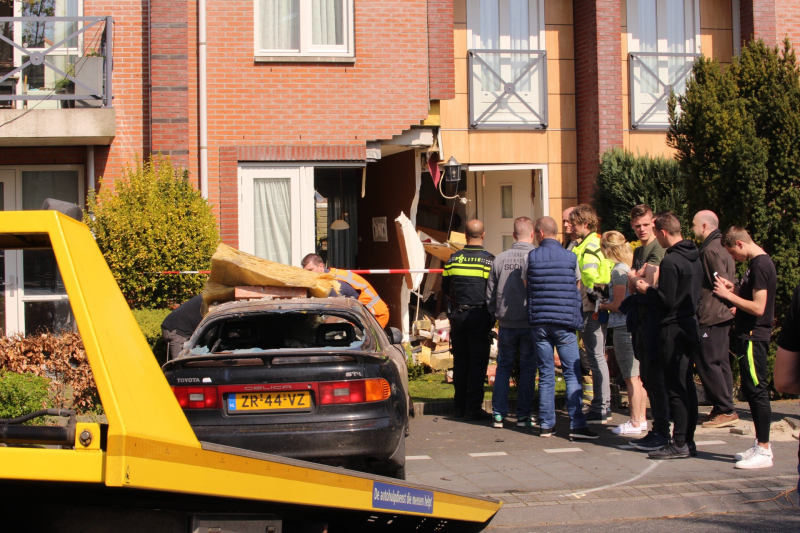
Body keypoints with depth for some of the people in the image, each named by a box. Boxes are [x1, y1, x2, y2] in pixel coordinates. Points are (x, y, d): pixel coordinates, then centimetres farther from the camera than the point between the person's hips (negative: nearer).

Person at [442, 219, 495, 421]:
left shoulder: (453, 259, 3)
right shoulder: (489, 260, -8)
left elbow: (445, 288, 12)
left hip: (457, 314, 4)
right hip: (479, 315, -4)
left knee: (460, 361, 12)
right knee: (478, 362, 1)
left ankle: (460, 406, 16)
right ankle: (473, 408, -1)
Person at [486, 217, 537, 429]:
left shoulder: (500, 259, 0)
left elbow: (490, 293, 7)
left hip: (506, 324, 2)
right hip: (529, 323, -2)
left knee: (503, 368, 11)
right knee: (527, 369, 6)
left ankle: (498, 414, 9)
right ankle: (523, 415, 7)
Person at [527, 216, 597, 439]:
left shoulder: (531, 257, 1)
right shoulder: (571, 257, 1)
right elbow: (578, 286, 12)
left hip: (539, 323, 1)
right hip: (565, 323, -1)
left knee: (545, 375, 7)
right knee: (572, 375, -1)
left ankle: (546, 424, 8)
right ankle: (577, 425, -7)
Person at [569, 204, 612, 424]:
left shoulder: (589, 248, -15)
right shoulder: (597, 243, 15)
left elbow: (592, 281, -20)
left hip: (591, 310, -10)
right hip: (596, 308, 10)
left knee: (596, 359, -5)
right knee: (598, 358, 15)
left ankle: (599, 410, -1)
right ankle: (604, 406, 23)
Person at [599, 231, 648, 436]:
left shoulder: (619, 270, -13)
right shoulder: (632, 267, 12)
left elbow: (618, 304, -16)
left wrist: (603, 305, 2)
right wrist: (608, 303, 16)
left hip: (624, 327, -9)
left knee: (631, 377, -4)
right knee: (638, 376, 13)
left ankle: (635, 423, -1)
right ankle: (641, 418, 19)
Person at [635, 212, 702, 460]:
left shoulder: (670, 261, -17)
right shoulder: (694, 258, 11)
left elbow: (667, 300, -19)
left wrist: (648, 289, -3)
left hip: (673, 329, -9)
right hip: (690, 326, 9)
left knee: (676, 388, -6)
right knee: (687, 385, 13)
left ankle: (679, 444, -4)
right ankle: (688, 439, 19)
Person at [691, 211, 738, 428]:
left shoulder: (711, 250, -17)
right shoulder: (720, 247, 15)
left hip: (711, 317, -10)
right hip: (723, 315, 10)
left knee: (708, 363, -6)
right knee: (720, 362, 13)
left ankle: (725, 411, -4)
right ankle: (725, 409, 17)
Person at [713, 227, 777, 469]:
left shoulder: (760, 265, -18)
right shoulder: (758, 262, 13)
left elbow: (758, 307, -23)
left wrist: (729, 295, -15)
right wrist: (735, 290, 7)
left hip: (753, 338, -10)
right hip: (750, 335, 10)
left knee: (757, 391, -6)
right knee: (752, 391, 14)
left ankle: (764, 451, -2)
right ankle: (760, 445, 21)